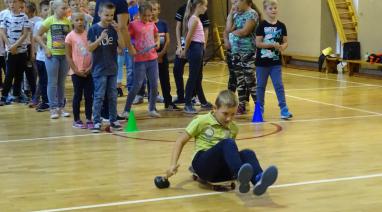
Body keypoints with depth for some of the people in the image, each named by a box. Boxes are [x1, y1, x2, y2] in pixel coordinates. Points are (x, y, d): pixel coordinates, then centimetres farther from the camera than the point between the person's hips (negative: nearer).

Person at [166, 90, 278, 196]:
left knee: (247, 153, -27)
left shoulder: (233, 129, 13)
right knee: (228, 143, -32)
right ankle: (240, 176, -61)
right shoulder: (202, 121, 2)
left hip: (222, 170, 4)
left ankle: (258, 180, -59)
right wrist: (173, 164, -5)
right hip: (202, 164, -4)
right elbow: (181, 141, 4)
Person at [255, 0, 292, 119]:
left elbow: (285, 42, 6)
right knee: (261, 86, 9)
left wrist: (282, 47, -16)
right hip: (262, 61, -2)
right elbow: (258, 43, -11)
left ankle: (284, 110, -2)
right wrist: (272, 44, -21)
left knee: (279, 85, -2)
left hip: (276, 62, 2)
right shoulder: (262, 25, -7)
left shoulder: (281, 26, 3)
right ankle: (259, 110, 20)